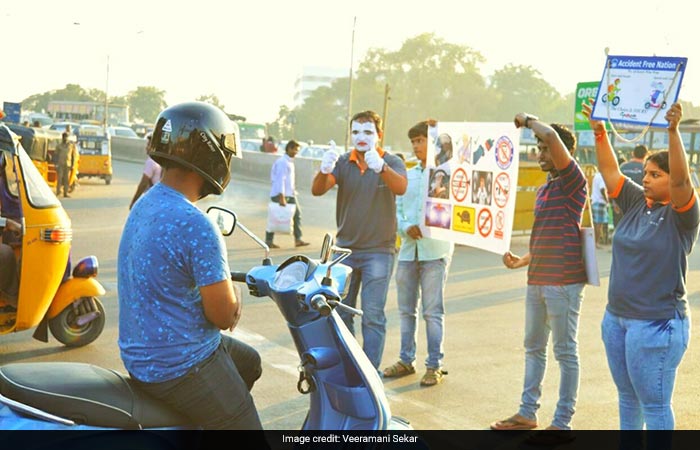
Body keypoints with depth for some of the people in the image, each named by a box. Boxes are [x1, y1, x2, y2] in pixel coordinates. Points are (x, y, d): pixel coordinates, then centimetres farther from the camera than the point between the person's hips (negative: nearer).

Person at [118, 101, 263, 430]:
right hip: (181, 367, -10)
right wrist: (234, 292, 2)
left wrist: (226, 294, 1)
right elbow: (223, 315, -19)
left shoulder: (144, 205, 4)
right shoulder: (196, 226, -26)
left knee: (250, 363, 30)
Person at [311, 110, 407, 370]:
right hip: (344, 250, 3)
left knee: (373, 317, -6)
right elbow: (317, 190, -13)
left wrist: (381, 168, -46)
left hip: (378, 252, -3)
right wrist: (324, 171, -36)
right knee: (340, 314, 10)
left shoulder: (391, 162, -4)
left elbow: (401, 188, -25)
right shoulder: (343, 163, 3)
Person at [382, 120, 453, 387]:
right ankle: (406, 360, 24)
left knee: (433, 311, -2)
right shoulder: (408, 175, 15)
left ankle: (434, 365, 7)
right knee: (406, 309, 12)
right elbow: (397, 209, 13)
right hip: (408, 249, 6)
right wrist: (406, 227, -8)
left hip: (435, 251, -5)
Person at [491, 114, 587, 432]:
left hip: (563, 283, -9)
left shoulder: (573, 180, -9)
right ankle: (527, 413, 26)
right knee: (533, 347, 15)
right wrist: (522, 261, 10)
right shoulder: (544, 189, 18)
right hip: (537, 281, 9)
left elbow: (551, 135, -24)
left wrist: (528, 120, -7)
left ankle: (562, 422, 8)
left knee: (565, 351, 0)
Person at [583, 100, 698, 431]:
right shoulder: (635, 203, 8)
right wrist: (599, 130, -1)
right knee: (627, 397, 18)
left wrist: (673, 131, -36)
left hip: (656, 324, -7)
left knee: (654, 404, 0)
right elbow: (610, 170, 8)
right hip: (617, 318, 7)